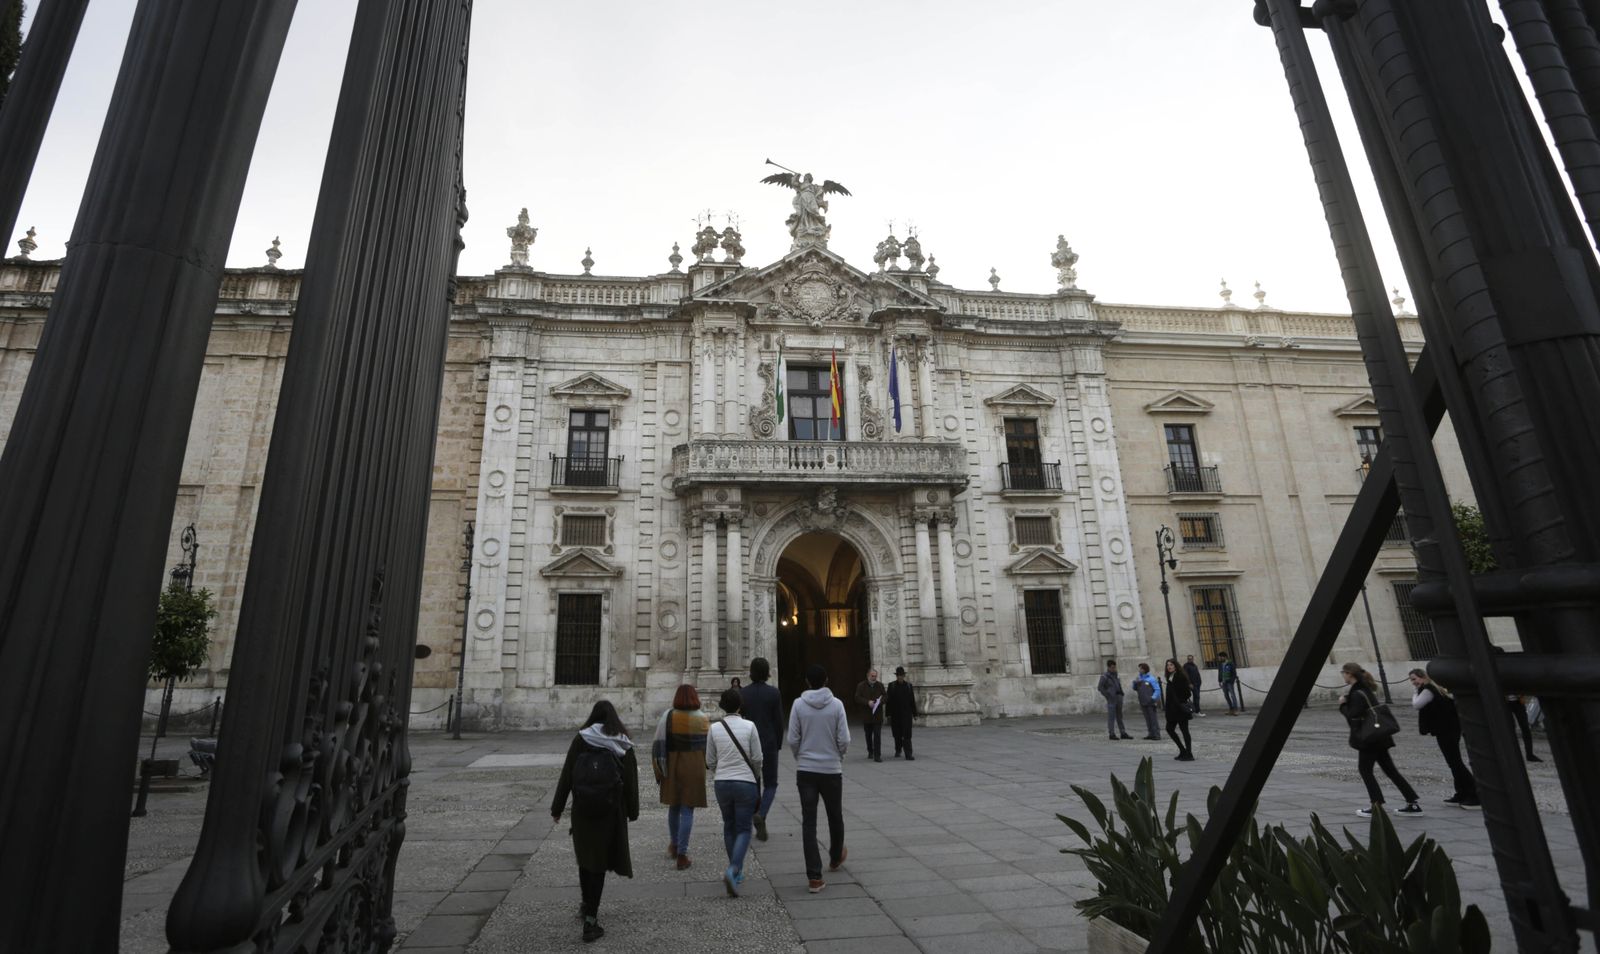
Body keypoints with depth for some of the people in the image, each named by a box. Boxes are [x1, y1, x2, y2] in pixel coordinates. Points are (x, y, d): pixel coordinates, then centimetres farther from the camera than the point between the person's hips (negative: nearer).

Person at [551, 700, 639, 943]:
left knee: (585, 856, 20)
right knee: (600, 860, 6)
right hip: (610, 809, -1)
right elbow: (630, 779, -1)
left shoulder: (580, 739, -2)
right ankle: (590, 919, 4)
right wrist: (633, 811, 8)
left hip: (582, 807, 1)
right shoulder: (622, 743, -2)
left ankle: (588, 906, 37)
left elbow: (566, 775, -2)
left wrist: (557, 807, 6)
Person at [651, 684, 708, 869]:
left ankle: (674, 845, 36)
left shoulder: (667, 717, -6)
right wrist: (704, 767, 22)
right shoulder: (702, 719, -2)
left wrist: (659, 770, 1)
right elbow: (708, 746, 7)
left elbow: (659, 744, -7)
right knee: (687, 810, 4)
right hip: (694, 768, -1)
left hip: (672, 767, 1)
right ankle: (682, 854, 4)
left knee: (674, 807, 20)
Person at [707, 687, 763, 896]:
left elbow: (710, 761, 4)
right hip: (745, 782, -2)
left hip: (722, 783, 3)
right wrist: (756, 777, 15)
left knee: (729, 827, 19)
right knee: (743, 829, 6)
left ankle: (736, 872, 26)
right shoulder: (749, 727, -9)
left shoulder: (715, 729, -4)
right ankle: (732, 870, -13)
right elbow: (757, 759, -4)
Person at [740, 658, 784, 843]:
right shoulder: (773, 693, -9)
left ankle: (760, 829, 20)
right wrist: (777, 745, 7)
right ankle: (761, 814, -12)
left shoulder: (742, 693, -4)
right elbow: (779, 722, -6)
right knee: (770, 784, 12)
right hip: (769, 745, -2)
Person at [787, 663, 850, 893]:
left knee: (809, 822, 4)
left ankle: (814, 877, 2)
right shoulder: (836, 704, -9)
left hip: (805, 770, 0)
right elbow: (844, 740, -9)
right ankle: (835, 858, 42)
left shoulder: (798, 705, -8)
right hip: (831, 769, 0)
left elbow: (792, 740, -6)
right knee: (835, 816, 21)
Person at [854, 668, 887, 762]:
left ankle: (877, 755, -8)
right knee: (868, 735, 14)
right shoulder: (861, 686, -1)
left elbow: (885, 696, 5)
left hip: (878, 715, 0)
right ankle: (870, 752, 34)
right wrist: (867, 702, -20)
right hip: (866, 715, 0)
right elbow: (857, 697, -8)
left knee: (877, 735, -9)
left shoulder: (880, 685, 6)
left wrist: (880, 701, -16)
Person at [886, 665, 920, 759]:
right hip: (895, 714, 0)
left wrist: (915, 713, 6)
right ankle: (898, 750, 33)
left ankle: (908, 755, -9)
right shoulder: (891, 685, 1)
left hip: (906, 714, 0)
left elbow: (912, 701, 7)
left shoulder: (909, 685, 5)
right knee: (897, 734, 11)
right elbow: (888, 701, -1)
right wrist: (888, 714, -5)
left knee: (907, 735, -7)